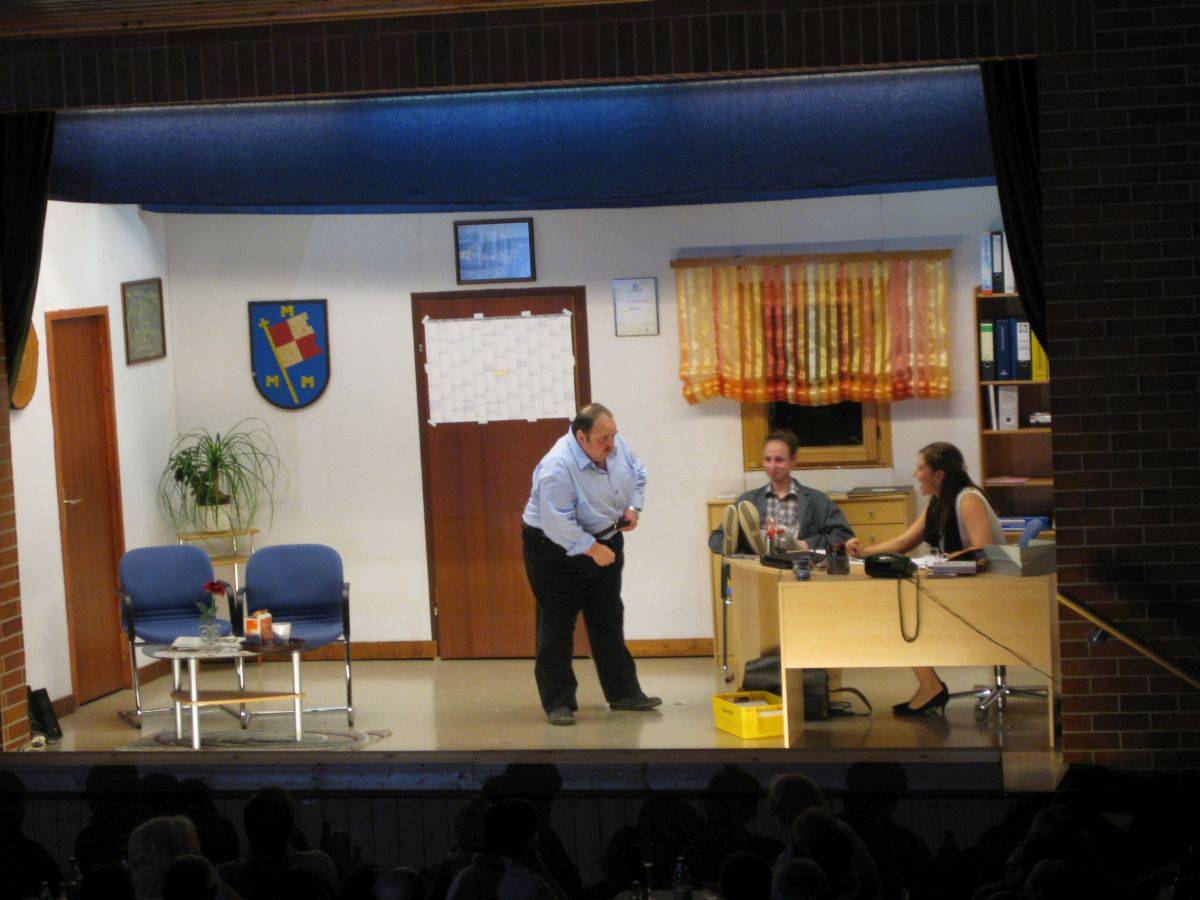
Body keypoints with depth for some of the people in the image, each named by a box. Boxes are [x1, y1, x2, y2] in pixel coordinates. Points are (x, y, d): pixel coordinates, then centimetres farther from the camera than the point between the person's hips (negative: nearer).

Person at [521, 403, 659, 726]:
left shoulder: (616, 445, -10)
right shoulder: (557, 468, -32)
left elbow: (638, 475, 10)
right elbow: (558, 525, -34)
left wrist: (633, 507, -5)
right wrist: (593, 550, -28)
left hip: (605, 540, 7)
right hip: (555, 549, -7)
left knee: (609, 621, 13)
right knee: (557, 626, -3)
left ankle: (623, 693, 21)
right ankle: (558, 702, 4)